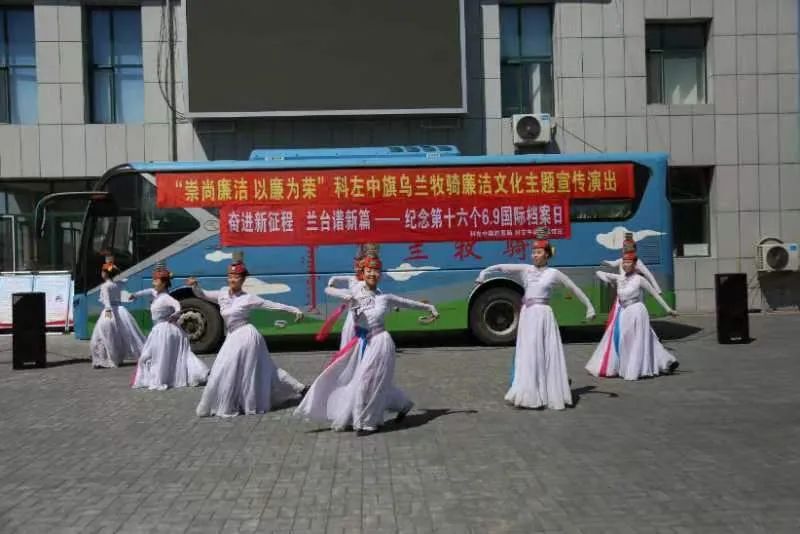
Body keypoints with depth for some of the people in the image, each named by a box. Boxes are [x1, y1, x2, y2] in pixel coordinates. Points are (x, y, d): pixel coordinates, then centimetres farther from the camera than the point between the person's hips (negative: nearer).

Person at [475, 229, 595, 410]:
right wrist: (484, 272, -14)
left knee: (546, 354, -1)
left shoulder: (553, 273, 2)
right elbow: (502, 267, 1)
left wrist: (589, 307, 5)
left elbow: (574, 288, 6)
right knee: (528, 354, 5)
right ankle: (528, 394, 12)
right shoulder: (525, 269, 7)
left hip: (543, 314, -2)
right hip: (527, 314, 2)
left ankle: (551, 394, 9)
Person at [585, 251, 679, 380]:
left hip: (636, 313, -6)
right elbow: (599, 273, 10)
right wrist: (610, 282, -8)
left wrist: (668, 309, -4)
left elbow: (655, 294, -4)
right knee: (617, 340, 10)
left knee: (636, 342, -1)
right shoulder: (619, 278, 5)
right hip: (622, 314, 6)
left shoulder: (639, 279, -9)